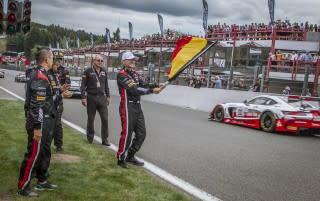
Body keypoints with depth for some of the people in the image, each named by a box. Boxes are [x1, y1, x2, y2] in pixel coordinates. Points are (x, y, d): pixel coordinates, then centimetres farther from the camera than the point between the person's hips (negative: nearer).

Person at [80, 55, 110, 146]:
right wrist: (83, 97, -11)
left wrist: (108, 96, 14)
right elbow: (83, 85, -5)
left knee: (105, 119, -2)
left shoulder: (104, 72, 10)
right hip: (91, 98, -3)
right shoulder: (88, 71, -4)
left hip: (102, 98, 3)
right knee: (91, 119, 7)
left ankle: (105, 139, 5)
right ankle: (90, 138, 21)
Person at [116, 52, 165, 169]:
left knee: (141, 134, 12)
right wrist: (152, 91, -24)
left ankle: (130, 156, 26)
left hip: (137, 107, 9)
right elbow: (134, 90, -23)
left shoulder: (135, 74, 15)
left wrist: (157, 86, -12)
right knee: (127, 134, -4)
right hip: (127, 107, -9)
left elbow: (144, 85, 4)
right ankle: (121, 159, 12)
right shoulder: (122, 75, -13)